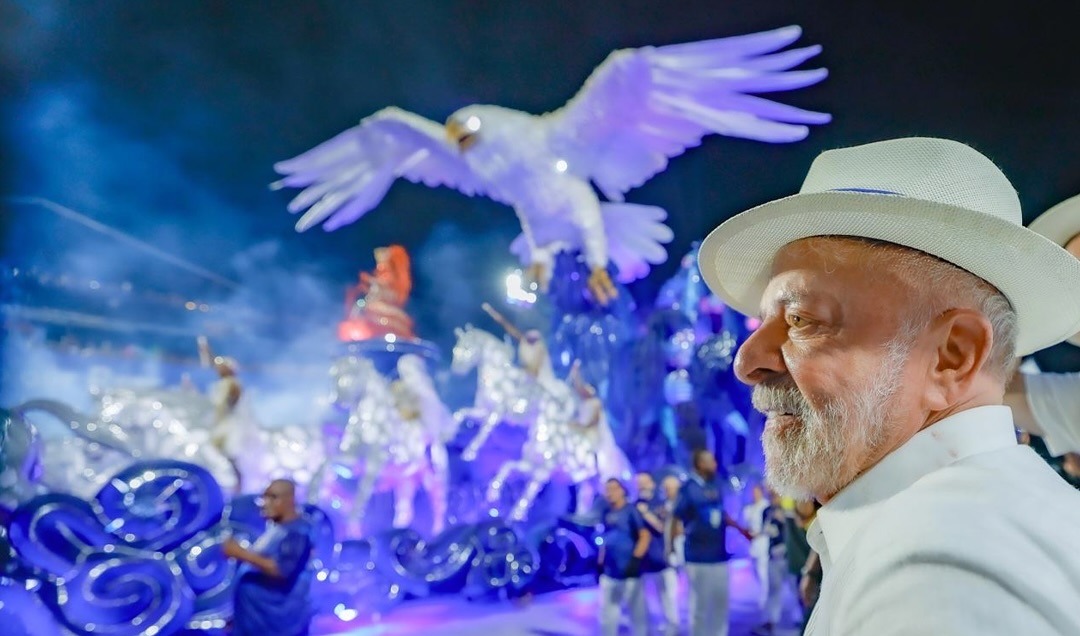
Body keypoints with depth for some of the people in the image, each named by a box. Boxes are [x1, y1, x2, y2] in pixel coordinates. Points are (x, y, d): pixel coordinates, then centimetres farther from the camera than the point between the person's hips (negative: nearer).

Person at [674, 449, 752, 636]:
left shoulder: (716, 485, 6)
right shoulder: (688, 489, -12)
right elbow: (676, 518, -13)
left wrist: (740, 529, 23)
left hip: (720, 554, 6)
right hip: (699, 557, -6)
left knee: (721, 601, 14)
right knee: (700, 603, 2)